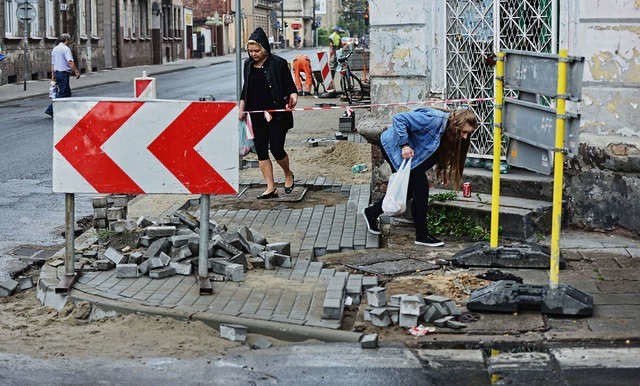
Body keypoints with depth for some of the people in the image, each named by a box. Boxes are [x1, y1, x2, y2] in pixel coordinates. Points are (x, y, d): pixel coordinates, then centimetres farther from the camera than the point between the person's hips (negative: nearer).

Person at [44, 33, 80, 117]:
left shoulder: (55, 49, 15)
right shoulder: (66, 49, -11)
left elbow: (53, 64, 18)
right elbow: (70, 62, -23)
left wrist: (53, 75, 21)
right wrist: (76, 71, -24)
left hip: (57, 73, 9)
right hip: (64, 73, -9)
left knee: (67, 92, 15)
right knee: (62, 93, -4)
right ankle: (50, 110, -6)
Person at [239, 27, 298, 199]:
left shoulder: (278, 63, -6)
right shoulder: (248, 65, 10)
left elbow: (290, 85, -3)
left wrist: (293, 96, -23)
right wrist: (241, 108, 15)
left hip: (277, 115, -5)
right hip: (257, 116, 5)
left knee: (276, 149, -6)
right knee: (261, 151, 1)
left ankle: (288, 174, 25)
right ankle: (271, 188, 6)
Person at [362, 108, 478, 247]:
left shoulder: (450, 131, -2)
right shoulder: (434, 120, -30)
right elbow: (399, 119, -30)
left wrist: (443, 168, -4)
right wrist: (404, 145, -34)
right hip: (394, 145, -10)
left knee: (409, 189, 13)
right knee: (420, 186, -12)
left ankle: (371, 212, 30)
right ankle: (422, 235, -4)